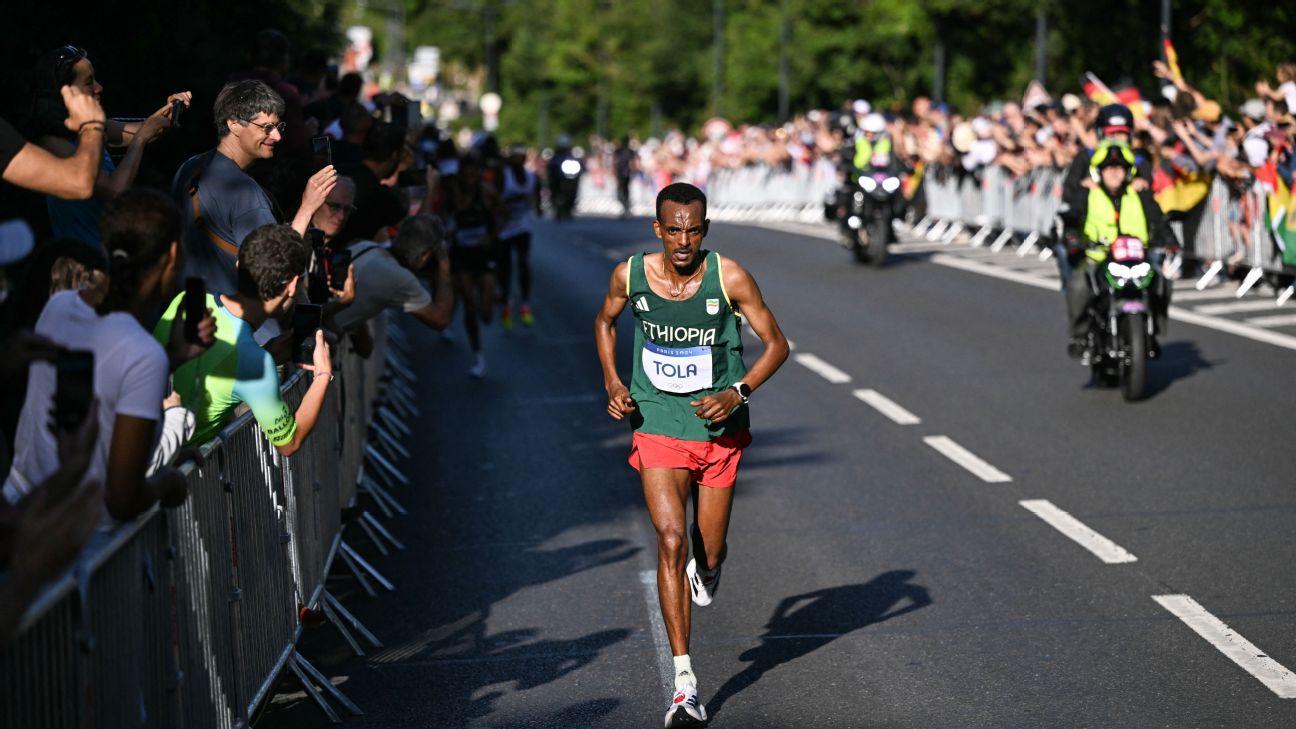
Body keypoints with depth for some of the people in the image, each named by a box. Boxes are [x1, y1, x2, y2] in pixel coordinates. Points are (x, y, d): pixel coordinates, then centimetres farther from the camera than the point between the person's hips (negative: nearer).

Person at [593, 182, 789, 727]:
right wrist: (612, 382, 0)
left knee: (708, 553, 10)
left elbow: (776, 343, -5)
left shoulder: (729, 278, -14)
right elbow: (605, 322, 14)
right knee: (670, 540, -17)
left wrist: (738, 392, -20)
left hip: (719, 428, 0)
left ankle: (706, 568, 53)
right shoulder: (630, 275, -8)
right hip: (657, 426, 0)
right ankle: (684, 685, -16)